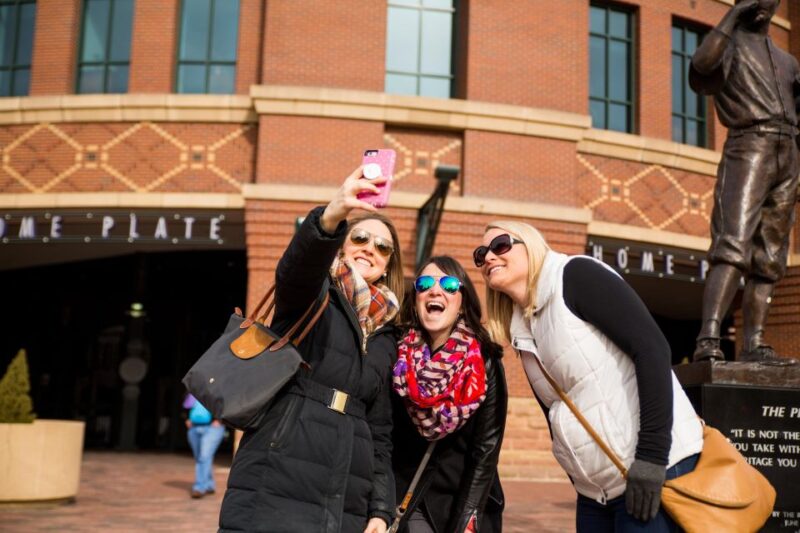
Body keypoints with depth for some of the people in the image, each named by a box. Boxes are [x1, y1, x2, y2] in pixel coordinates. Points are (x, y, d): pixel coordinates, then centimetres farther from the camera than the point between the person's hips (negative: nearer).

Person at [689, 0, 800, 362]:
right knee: (733, 245, -23)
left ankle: (754, 343, 0)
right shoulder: (730, 42, 10)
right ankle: (708, 340, -33)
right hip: (749, 145, -7)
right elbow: (701, 66, -13)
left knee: (769, 257, 0)